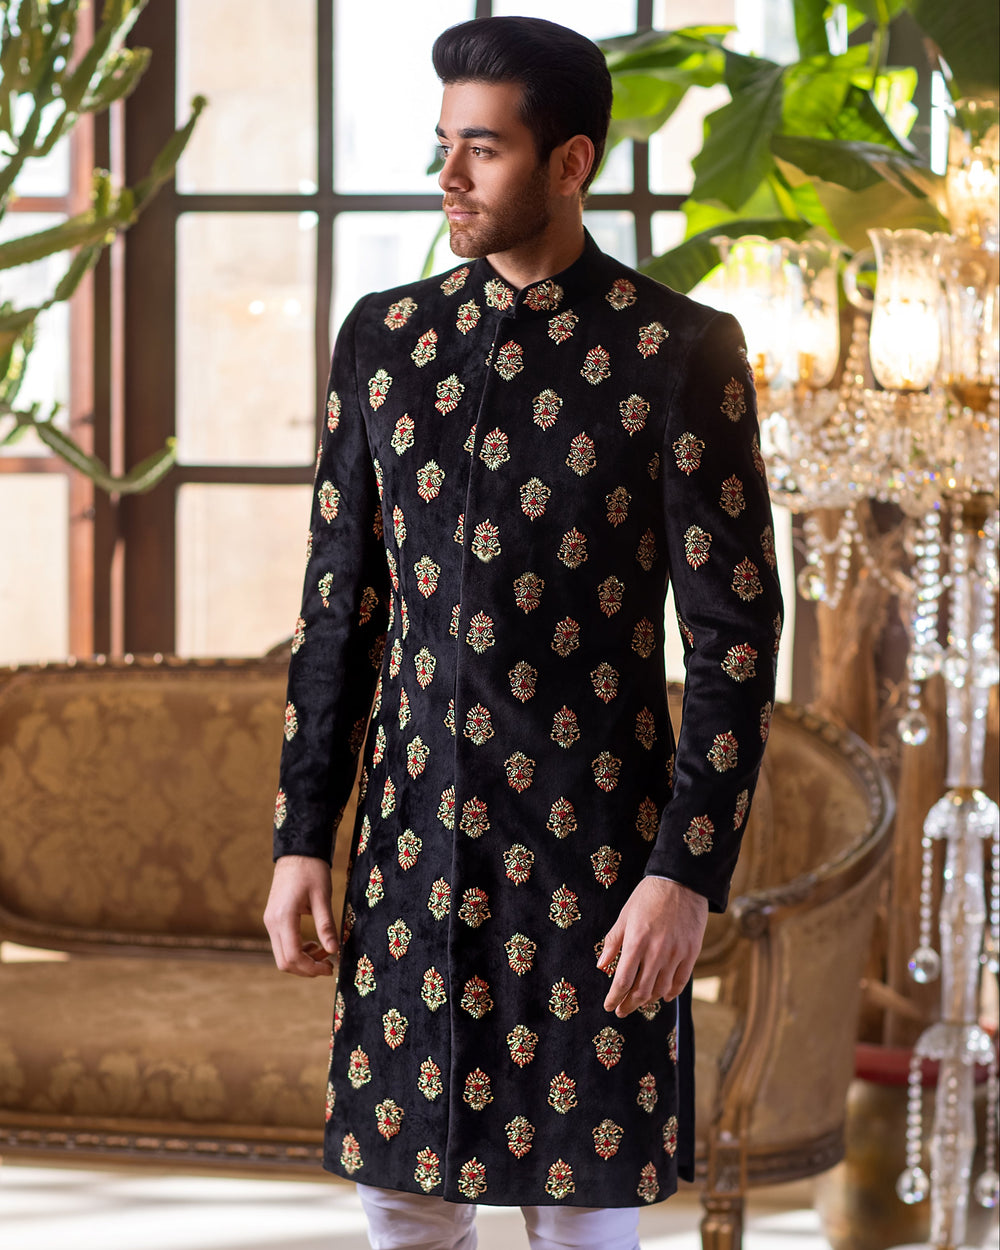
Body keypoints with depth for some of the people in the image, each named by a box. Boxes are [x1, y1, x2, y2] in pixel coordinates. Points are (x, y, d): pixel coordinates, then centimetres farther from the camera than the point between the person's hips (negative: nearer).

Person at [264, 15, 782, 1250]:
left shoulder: (678, 352, -6)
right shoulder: (383, 338, 6)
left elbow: (734, 631, -7)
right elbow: (339, 602, 10)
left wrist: (688, 872, -12)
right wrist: (300, 837, 5)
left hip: (593, 846, -4)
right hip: (412, 841, 4)